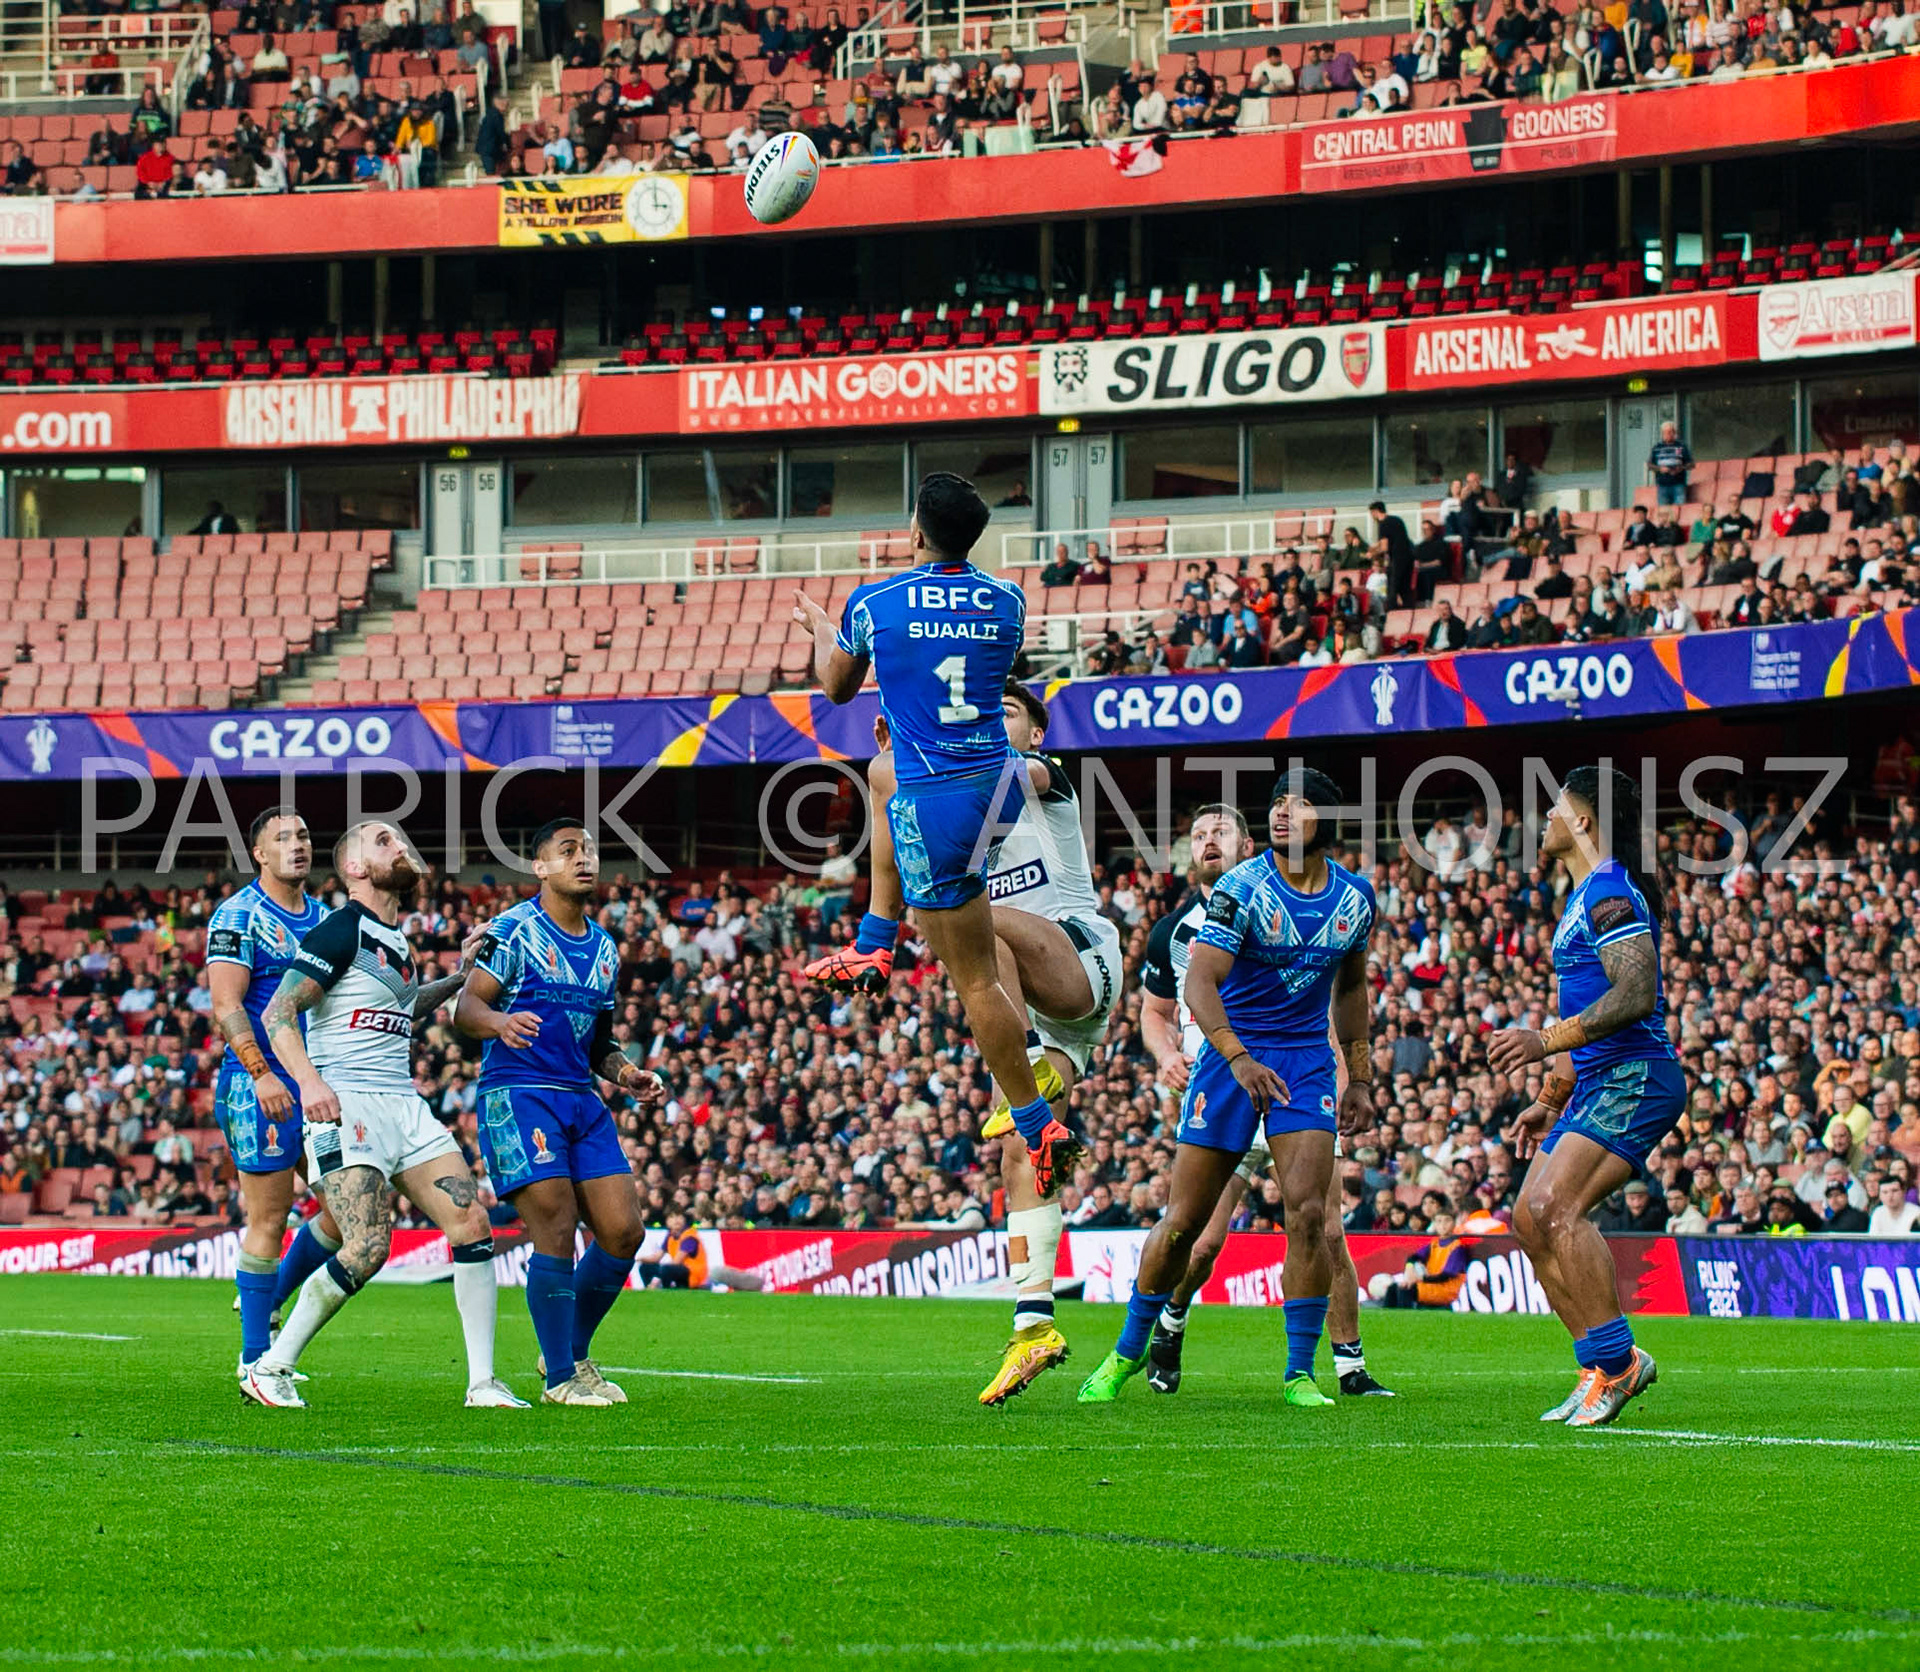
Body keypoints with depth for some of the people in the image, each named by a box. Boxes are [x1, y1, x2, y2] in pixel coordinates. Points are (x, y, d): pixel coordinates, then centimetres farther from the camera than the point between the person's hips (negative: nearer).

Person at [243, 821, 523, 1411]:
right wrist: (309, 1080, -28)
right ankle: (270, 1369, -6)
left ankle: (482, 1382, -1)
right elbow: (277, 1013, -14)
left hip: (405, 1106, 8)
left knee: (472, 1224, -5)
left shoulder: (396, 940, 20)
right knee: (368, 1247, -19)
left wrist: (460, 975, 30)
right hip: (345, 1105, -8)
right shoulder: (341, 931, -7)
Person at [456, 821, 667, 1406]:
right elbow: (465, 1009, -11)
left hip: (581, 1100, 7)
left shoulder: (604, 947, 18)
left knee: (624, 1231, -1)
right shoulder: (514, 929, -4)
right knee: (557, 1231, -14)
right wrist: (500, 1022, -33)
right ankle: (560, 1378, -5)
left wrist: (625, 1074, 7)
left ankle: (573, 1353, 18)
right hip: (517, 1096, -7)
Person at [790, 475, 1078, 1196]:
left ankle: (1040, 1129, -1)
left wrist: (818, 627, 36)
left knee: (976, 980, 0)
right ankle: (875, 943, 39)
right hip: (1000, 785, 6)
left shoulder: (873, 604, -6)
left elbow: (837, 686, 13)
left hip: (937, 809, -6)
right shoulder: (1006, 601, 4)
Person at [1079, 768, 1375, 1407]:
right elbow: (1199, 981, -22)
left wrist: (1359, 1078, 16)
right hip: (1231, 1054, -3)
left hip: (1308, 1062, 3)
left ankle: (1300, 1372, -5)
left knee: (1308, 1215, -15)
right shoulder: (1242, 888, -13)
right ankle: (1129, 1351, 21)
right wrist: (1238, 1059, -36)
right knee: (1183, 1220, 0)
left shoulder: (1355, 896, 3)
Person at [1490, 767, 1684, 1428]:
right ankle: (1602, 1371, 5)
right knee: (1531, 1219, 5)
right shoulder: (1585, 898, 22)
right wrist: (1552, 1099, 28)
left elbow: (1636, 996, -24)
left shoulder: (1613, 895, -12)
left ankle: (1617, 1360, -20)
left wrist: (1548, 1040, -27)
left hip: (1634, 1081, -11)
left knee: (1555, 1205, -23)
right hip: (1598, 1084, 11)